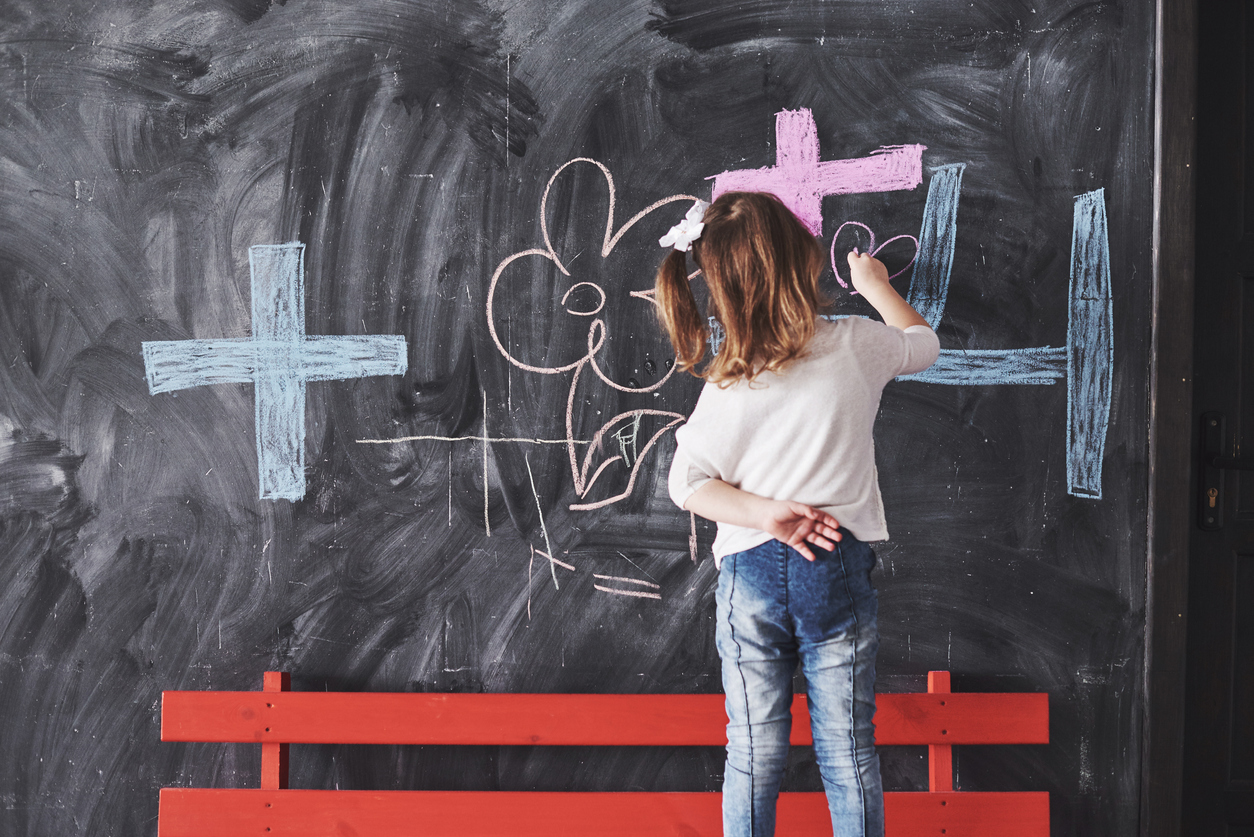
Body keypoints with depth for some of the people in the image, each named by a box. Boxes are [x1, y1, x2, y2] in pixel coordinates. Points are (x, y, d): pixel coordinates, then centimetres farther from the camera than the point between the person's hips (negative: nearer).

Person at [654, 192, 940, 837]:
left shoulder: (727, 386, -7)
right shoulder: (855, 346, -6)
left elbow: (687, 485, -9)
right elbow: (923, 342, 16)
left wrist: (766, 514, -9)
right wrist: (875, 286, 30)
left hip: (750, 572, 0)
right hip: (839, 569, 0)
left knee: (754, 754, 10)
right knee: (848, 752, 9)